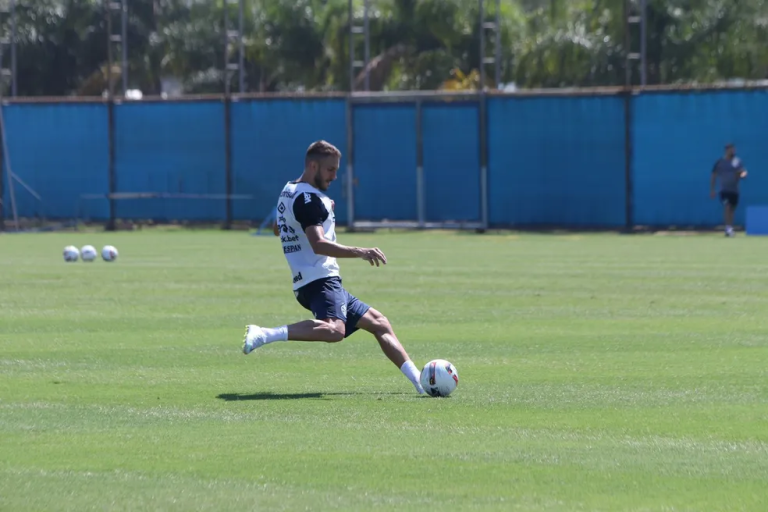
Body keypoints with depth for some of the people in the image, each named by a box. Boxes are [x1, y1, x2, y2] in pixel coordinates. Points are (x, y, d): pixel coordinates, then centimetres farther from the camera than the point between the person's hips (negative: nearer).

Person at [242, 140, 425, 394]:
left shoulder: (289, 192, 19)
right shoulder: (308, 198, -13)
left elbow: (277, 228, 38)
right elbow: (319, 244, -25)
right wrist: (359, 252, -33)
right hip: (320, 280, -11)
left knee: (378, 323, 14)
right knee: (334, 330, -39)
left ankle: (420, 380, 10)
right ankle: (263, 335, -37)